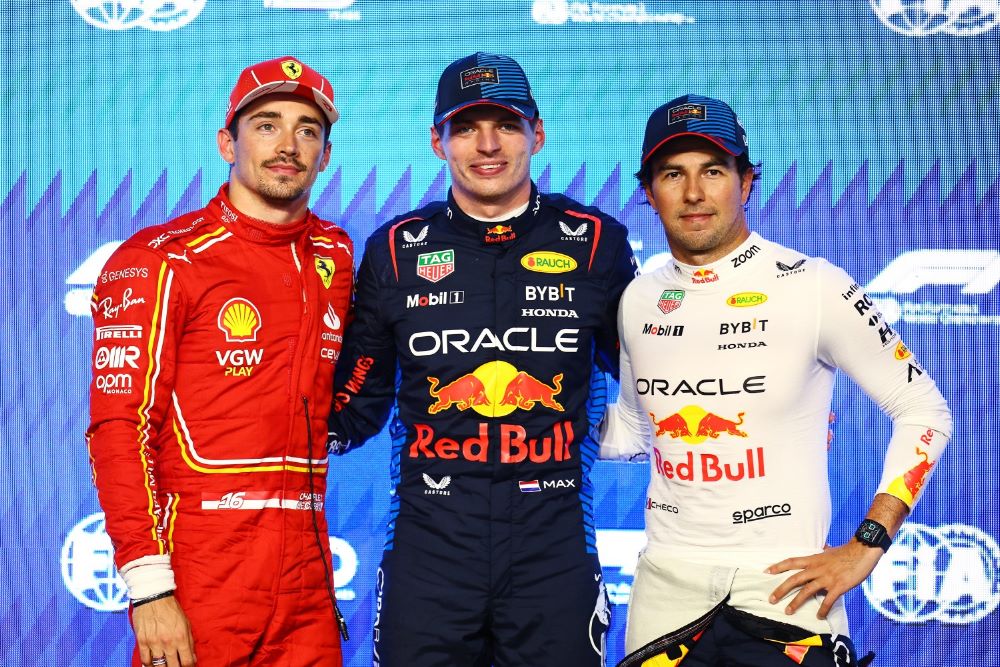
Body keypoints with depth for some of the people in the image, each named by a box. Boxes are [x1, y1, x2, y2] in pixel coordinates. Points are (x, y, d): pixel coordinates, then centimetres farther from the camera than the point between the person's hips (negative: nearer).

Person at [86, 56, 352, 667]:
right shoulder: (161, 260, -7)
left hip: (306, 569, 5)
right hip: (199, 567, -5)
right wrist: (148, 584, -17)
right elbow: (119, 427, -11)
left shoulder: (335, 256, 11)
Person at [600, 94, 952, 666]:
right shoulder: (639, 301, 6)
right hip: (667, 581, 4)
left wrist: (865, 546, -10)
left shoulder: (812, 287, -9)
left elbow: (926, 412, -4)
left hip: (783, 583, -3)